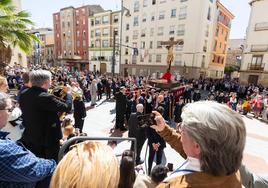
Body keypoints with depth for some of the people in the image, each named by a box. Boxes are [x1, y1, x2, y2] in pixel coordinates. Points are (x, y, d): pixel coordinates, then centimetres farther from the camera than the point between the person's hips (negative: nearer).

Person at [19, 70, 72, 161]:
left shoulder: (23, 94, -5)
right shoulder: (45, 97, -31)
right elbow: (67, 107, -26)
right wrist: (68, 93, -8)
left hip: (29, 138, 8)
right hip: (47, 139, -8)